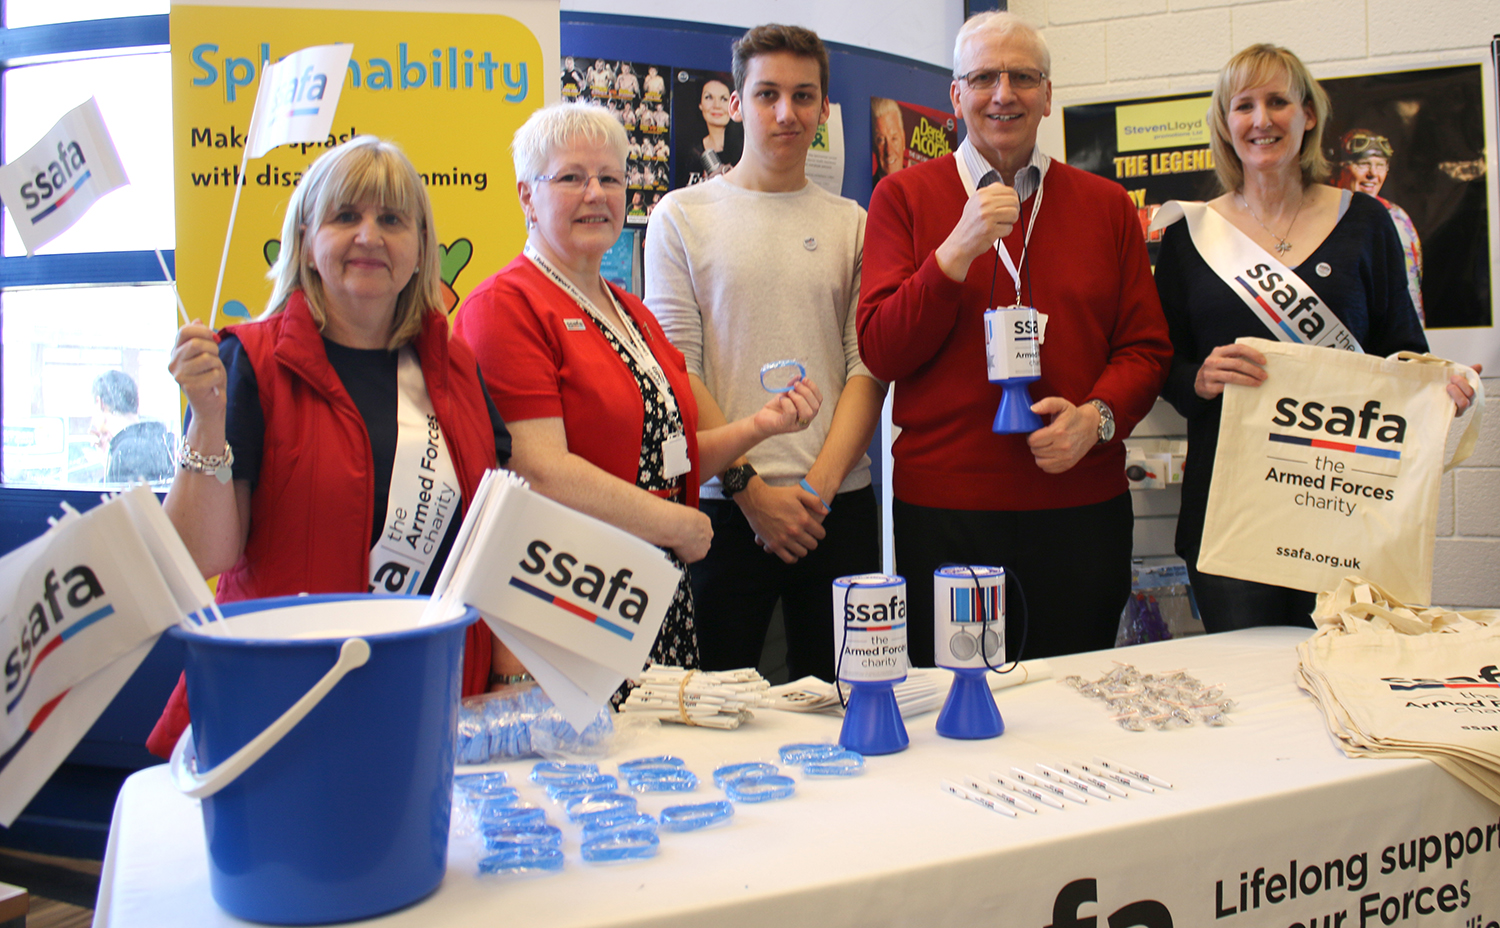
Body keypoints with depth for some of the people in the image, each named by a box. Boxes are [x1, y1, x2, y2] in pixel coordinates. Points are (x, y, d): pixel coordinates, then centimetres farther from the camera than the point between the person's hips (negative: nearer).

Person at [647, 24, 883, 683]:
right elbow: (675, 371, -2)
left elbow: (868, 367, 4)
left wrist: (818, 486, -9)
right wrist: (747, 487, -10)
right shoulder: (683, 216, 4)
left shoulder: (851, 224, 11)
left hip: (839, 505, 2)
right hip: (723, 505, -2)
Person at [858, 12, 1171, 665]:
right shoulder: (903, 196, 5)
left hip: (1083, 502, 2)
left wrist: (1097, 415, -10)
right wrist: (959, 250, -16)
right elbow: (881, 352, -4)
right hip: (943, 507, -2)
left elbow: (1146, 347, 10)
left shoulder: (1107, 206, 11)